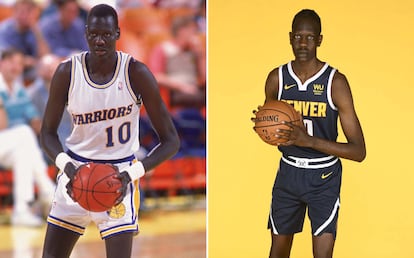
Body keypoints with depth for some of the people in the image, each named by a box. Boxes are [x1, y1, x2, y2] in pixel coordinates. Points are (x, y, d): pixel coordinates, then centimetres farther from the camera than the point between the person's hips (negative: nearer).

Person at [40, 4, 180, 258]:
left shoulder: (136, 73, -16)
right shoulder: (67, 72, -10)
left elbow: (171, 141, -13)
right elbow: (48, 132, 2)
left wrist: (130, 175, -25)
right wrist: (66, 165, -18)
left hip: (119, 177, -3)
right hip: (77, 172, 3)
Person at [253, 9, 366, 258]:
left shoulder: (336, 82, -17)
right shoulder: (277, 79, -5)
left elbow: (359, 151, -19)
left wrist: (311, 141, -31)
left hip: (324, 178, -4)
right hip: (289, 171, 4)